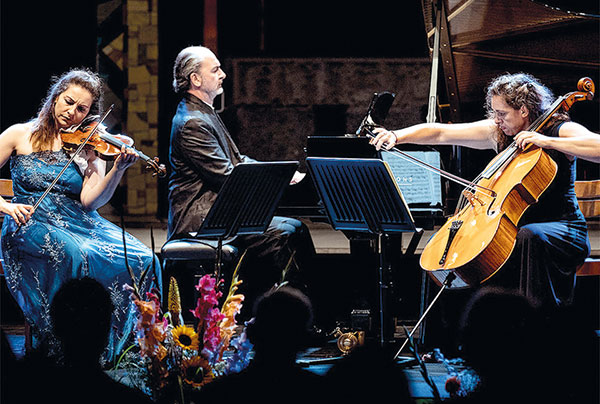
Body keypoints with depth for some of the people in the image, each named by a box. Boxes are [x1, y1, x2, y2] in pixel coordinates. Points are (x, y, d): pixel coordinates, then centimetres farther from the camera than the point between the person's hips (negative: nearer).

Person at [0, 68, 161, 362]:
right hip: (31, 224, -3)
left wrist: (118, 170, -19)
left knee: (142, 260, -23)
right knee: (74, 254, -38)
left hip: (80, 223, 3)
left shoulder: (91, 148, 11)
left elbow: (90, 201, -5)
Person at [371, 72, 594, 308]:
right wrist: (397, 137, -9)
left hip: (563, 229, -6)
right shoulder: (496, 132, 7)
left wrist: (547, 141, -28)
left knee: (529, 235, -39)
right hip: (513, 225, 6)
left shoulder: (561, 130, -8)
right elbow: (440, 132, 6)